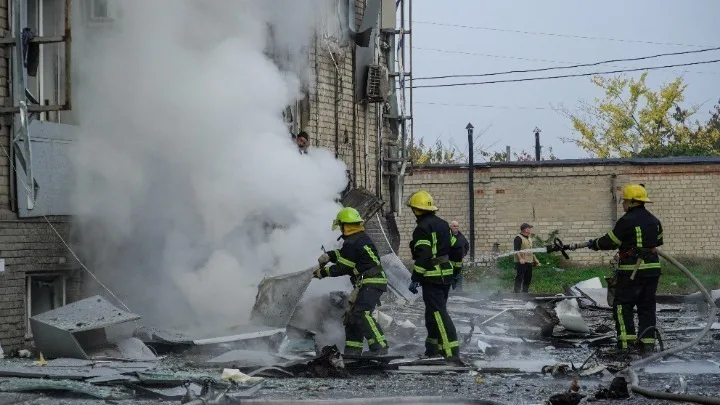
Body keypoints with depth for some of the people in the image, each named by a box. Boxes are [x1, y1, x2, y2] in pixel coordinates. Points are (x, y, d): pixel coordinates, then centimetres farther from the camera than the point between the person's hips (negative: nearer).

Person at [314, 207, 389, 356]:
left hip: (371, 283, -11)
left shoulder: (352, 243, -16)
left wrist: (323, 272, 3)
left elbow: (342, 268, -11)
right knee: (352, 315, 13)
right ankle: (353, 349, 15)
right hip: (369, 283, 11)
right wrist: (329, 255, 11)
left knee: (362, 313, -21)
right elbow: (343, 254, 27)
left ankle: (380, 347, -26)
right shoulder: (362, 237, 16)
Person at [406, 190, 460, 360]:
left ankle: (452, 351, -17)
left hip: (432, 277, -9)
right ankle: (434, 345, 27)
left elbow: (423, 256, -21)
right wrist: (455, 271, 26)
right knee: (435, 311, 20)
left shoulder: (423, 228, -14)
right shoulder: (442, 224, 14)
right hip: (446, 274, 9)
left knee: (438, 313, -10)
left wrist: (415, 279, -18)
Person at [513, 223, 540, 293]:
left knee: (528, 278, 11)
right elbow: (516, 250, -20)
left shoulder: (529, 239, 19)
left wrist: (535, 259, 25)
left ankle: (525, 292, 19)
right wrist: (520, 259, -30)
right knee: (519, 279, -9)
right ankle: (517, 292, -10)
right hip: (521, 263, -9)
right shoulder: (518, 238, -12)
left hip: (529, 262, 9)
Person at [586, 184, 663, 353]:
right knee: (647, 306, 12)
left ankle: (627, 340, -7)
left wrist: (594, 244, 7)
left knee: (622, 305, 1)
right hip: (652, 269, 7)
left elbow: (610, 242, -9)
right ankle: (648, 341, 9)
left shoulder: (627, 221, -13)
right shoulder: (654, 221, 10)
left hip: (631, 270, -7)